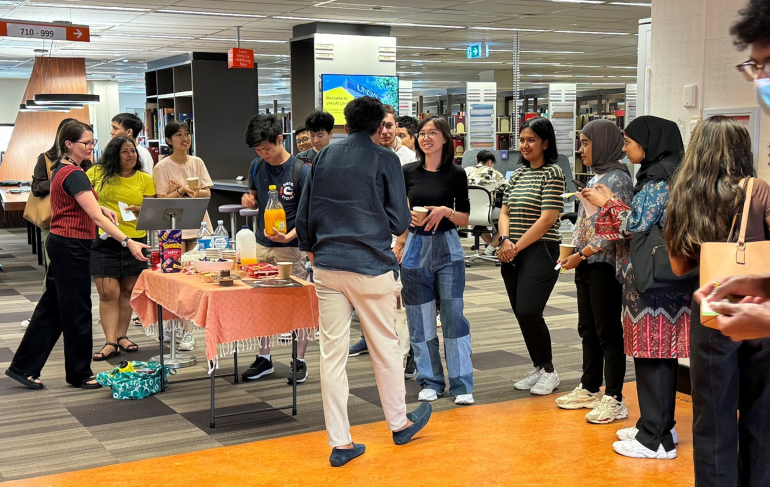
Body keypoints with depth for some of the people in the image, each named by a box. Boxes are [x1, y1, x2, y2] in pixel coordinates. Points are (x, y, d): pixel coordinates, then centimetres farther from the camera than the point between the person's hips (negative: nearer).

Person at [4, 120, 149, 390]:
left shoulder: (60, 169, 11)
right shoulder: (74, 175, -19)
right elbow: (97, 218, -27)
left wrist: (100, 207, 10)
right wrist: (128, 242, -34)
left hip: (60, 243, 10)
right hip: (72, 246, -10)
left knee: (52, 306, 14)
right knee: (77, 310, 0)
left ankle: (24, 367, 20)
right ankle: (79, 374, 12)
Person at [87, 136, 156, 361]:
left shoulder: (145, 179, 4)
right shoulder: (98, 173, 1)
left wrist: (139, 209, -14)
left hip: (134, 239, 2)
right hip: (104, 241, -2)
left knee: (127, 292, 10)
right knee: (108, 293, -6)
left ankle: (121, 336, 22)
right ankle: (110, 341, -5)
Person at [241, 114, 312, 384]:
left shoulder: (300, 171, -11)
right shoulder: (256, 167, 6)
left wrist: (288, 236, -27)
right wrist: (248, 200, -4)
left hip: (292, 247, -5)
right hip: (263, 245, 5)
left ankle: (299, 360, 14)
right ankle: (264, 357, 21)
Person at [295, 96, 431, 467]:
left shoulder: (324, 157, 8)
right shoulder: (385, 160, -3)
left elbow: (303, 216, 10)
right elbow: (400, 222, -4)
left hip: (327, 267, 3)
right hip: (372, 268, -3)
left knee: (332, 353, 5)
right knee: (385, 347, 13)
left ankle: (340, 443, 10)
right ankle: (399, 423, 30)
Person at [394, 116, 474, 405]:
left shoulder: (456, 174, 1)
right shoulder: (408, 172, 5)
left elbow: (465, 219, 3)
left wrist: (446, 212, -15)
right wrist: (399, 244, -2)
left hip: (448, 249, -2)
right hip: (415, 249, 2)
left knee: (453, 315, -3)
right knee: (420, 319, 5)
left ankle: (462, 385, 5)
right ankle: (430, 382, 17)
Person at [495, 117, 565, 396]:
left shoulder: (552, 174, -6)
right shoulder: (518, 174, 15)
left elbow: (547, 219, -13)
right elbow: (505, 212, 13)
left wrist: (517, 247, -14)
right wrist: (505, 240, -6)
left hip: (540, 251, -7)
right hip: (512, 254, 7)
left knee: (528, 312, -14)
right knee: (521, 313, 8)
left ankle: (549, 371, 5)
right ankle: (538, 368, 23)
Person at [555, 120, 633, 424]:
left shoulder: (618, 179, -14)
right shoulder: (595, 178, 14)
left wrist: (582, 254, -19)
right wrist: (572, 250, 9)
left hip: (605, 265, -9)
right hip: (586, 265, 9)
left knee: (608, 333, -2)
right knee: (588, 330, 15)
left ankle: (614, 399, 5)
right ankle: (589, 390, 26)